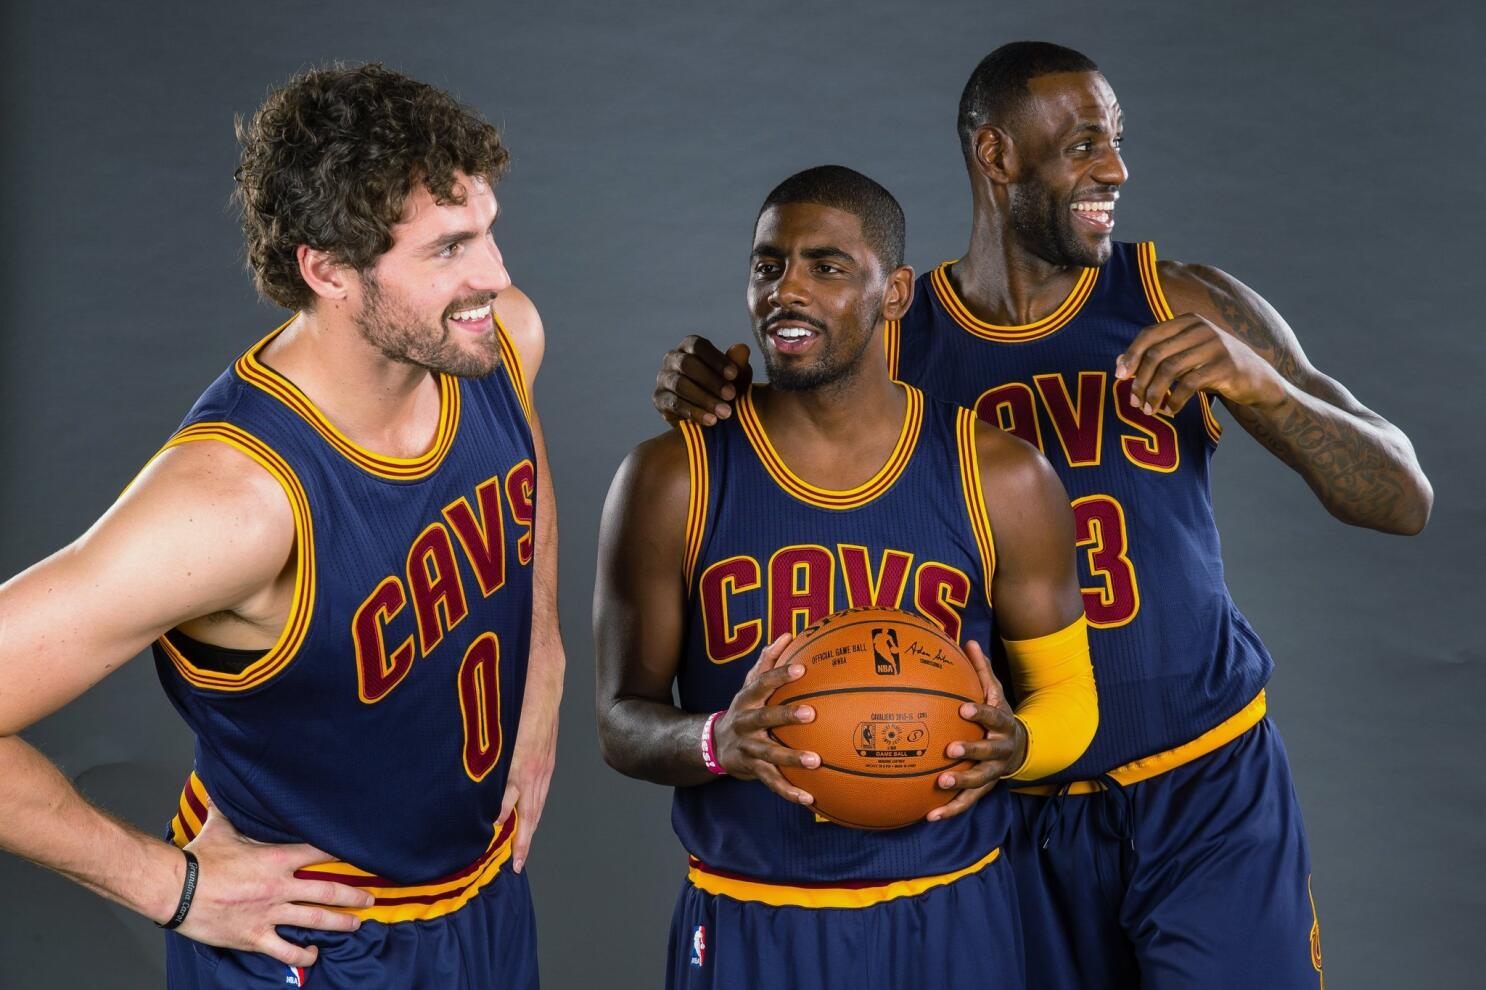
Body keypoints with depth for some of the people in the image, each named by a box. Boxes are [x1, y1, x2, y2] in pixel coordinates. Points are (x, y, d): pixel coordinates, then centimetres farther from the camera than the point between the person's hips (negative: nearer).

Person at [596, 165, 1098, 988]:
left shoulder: (1002, 480, -5)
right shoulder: (670, 482, -7)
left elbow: (1069, 693, 5)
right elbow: (623, 718, -3)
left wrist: (1013, 744, -18)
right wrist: (717, 742, -24)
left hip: (947, 917, 1)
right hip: (747, 923, -1)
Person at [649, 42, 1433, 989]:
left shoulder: (1190, 308, -5)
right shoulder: (890, 344, -4)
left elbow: (1404, 501, -6)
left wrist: (1260, 384, -24)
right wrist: (706, 401, -15)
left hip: (1209, 791, -1)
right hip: (1017, 809, 1)